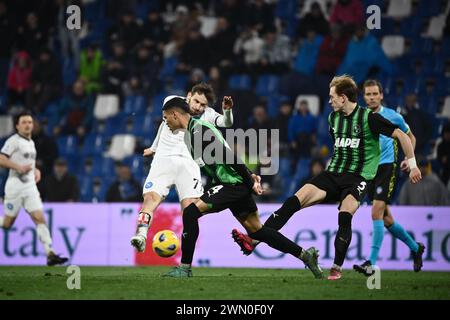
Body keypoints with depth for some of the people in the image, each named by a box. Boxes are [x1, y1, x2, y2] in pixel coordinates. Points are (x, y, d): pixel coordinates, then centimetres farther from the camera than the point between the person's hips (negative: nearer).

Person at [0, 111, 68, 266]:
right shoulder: (13, 141, -7)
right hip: (15, 186, -6)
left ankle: (50, 254, -17)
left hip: (30, 186, 6)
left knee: (40, 219, -8)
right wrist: (19, 167, -23)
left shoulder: (31, 142, 17)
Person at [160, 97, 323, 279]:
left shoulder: (199, 131, -17)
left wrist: (249, 181, -18)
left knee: (191, 212, -15)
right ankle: (305, 255, 20)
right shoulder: (193, 131, 15)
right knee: (256, 230, 15)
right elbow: (225, 156, 21)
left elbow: (228, 156, -21)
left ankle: (185, 267, -12)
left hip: (234, 183, -10)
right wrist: (248, 175, 21)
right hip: (233, 184, 10)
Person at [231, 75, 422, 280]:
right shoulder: (334, 117, 11)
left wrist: (412, 164, -8)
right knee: (295, 201, -15)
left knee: (345, 215, -32)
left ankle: (337, 268, -18)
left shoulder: (368, 118, -9)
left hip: (358, 178, -5)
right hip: (333, 174, 5)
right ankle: (253, 241, -23)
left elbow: (402, 136, -7)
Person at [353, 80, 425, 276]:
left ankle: (371, 264, -22)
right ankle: (415, 248, 34)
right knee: (386, 219, 10)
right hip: (368, 170, 4)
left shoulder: (393, 117, 0)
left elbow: (410, 137, 15)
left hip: (387, 167, -4)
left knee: (377, 213, -19)